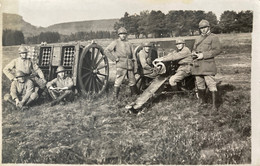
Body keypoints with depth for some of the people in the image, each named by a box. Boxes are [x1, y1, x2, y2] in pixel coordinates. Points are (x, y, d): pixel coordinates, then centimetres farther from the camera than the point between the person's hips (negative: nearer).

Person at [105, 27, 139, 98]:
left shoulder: (129, 44, 16)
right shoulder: (115, 42, 4)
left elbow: (133, 57, 14)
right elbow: (107, 50, -4)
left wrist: (135, 68, 8)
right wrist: (114, 58, -8)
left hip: (130, 65, 5)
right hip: (121, 65, -4)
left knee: (132, 81, 10)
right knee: (118, 81, -9)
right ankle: (115, 97, -2)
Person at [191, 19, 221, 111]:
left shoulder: (214, 37, -1)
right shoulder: (198, 39, 21)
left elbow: (217, 50, -11)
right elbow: (194, 49, 29)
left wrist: (204, 55, -16)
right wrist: (194, 53, 3)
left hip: (208, 64, -7)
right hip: (198, 65, 7)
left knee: (211, 84, -10)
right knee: (200, 85, 13)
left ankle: (214, 104, -6)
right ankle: (202, 101, 27)